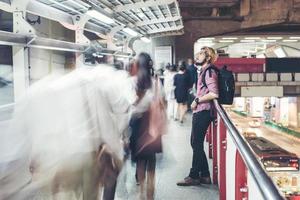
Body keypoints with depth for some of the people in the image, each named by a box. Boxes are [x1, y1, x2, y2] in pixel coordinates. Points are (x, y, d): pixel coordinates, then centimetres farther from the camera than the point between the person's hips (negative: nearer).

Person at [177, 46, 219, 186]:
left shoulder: (209, 72, -13)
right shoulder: (204, 71, 18)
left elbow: (214, 93, -24)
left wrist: (197, 100, -15)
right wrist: (197, 101, 8)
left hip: (203, 112, -10)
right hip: (199, 112, 10)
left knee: (197, 144, -2)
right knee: (196, 143, 14)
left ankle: (194, 176, 8)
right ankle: (204, 175, 21)